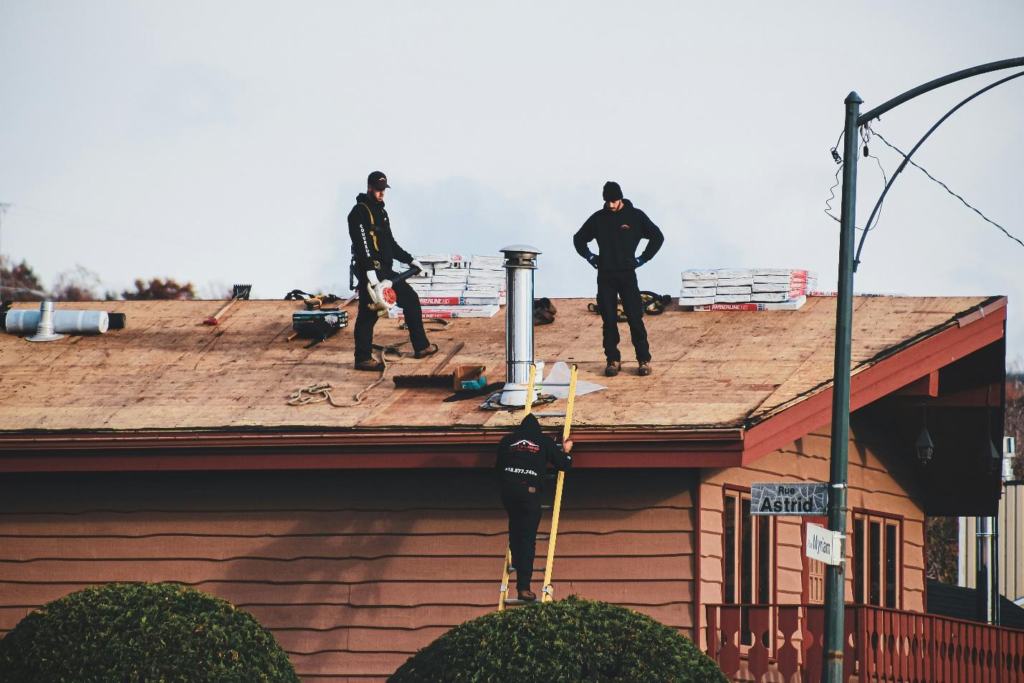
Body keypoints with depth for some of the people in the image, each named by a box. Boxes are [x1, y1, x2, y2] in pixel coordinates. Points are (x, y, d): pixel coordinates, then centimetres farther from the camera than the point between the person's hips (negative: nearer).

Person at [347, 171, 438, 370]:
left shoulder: (380, 211, 19)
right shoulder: (359, 212, -12)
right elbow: (362, 243, -23)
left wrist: (409, 260, 22)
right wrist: (369, 270, -31)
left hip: (385, 271, 10)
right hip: (370, 271, -10)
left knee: (411, 299, 13)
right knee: (368, 314, -7)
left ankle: (421, 347, 21)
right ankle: (363, 359, -2)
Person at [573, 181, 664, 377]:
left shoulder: (635, 216, 1)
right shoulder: (599, 218, 7)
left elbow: (657, 237, 6)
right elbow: (579, 238, 19)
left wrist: (643, 258, 0)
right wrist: (590, 257, 7)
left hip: (627, 275, -2)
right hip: (605, 276, 2)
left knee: (635, 318, -7)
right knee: (608, 320, 1)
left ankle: (644, 360, -4)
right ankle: (613, 360, 7)